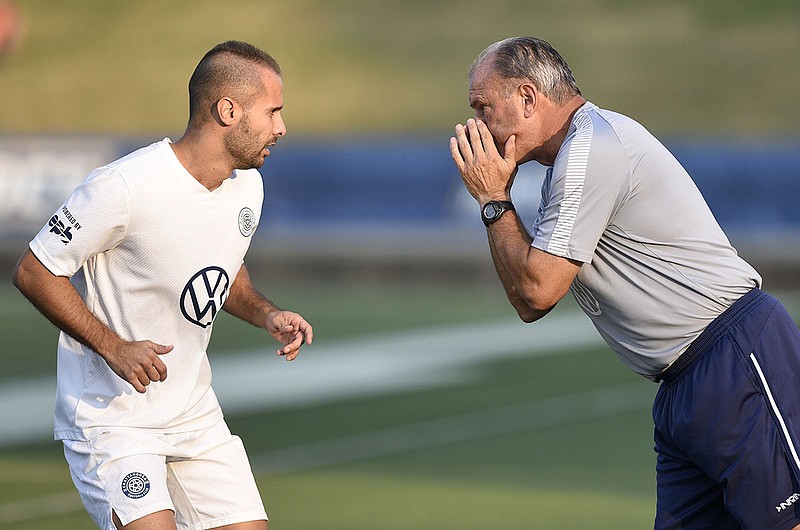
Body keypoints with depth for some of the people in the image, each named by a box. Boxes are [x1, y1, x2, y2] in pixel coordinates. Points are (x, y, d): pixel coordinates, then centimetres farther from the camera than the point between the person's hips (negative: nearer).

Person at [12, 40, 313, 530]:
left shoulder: (247, 185, 3)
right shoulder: (124, 187, -21)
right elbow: (33, 272, -14)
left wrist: (267, 315, 1)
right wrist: (113, 347, -22)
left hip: (196, 416, 7)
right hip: (109, 418, -7)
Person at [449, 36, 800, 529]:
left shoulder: (590, 149, -11)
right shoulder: (575, 155, 21)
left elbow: (537, 289, -13)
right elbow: (531, 305, 20)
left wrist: (494, 199, -1)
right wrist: (497, 196, 12)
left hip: (738, 359, -10)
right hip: (684, 390, 10)